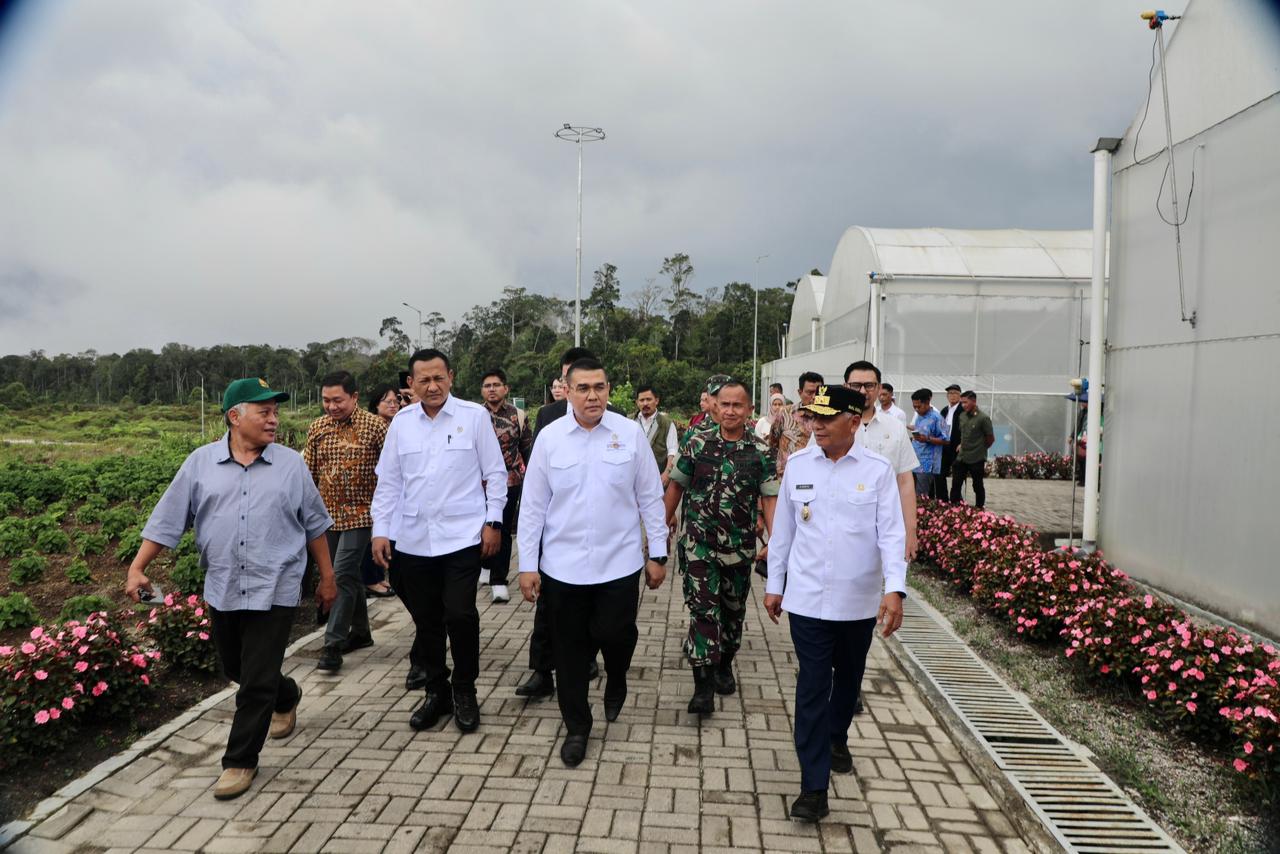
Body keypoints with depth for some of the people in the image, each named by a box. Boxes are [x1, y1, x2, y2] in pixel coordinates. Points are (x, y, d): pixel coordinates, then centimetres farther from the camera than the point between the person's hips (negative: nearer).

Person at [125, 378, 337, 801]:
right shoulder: (200, 462, 0)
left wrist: (327, 577, 7)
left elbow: (314, 525, 5)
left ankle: (240, 761, 15)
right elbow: (167, 520, 3)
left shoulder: (291, 464, -2)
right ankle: (286, 697, 48)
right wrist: (137, 569, -3)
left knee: (257, 681, -2)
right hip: (222, 589, 3)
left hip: (275, 589, -3)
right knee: (235, 669, 19)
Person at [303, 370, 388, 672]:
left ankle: (333, 645, -4)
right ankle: (360, 632, 30)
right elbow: (308, 473, 10)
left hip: (360, 513, -5)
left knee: (342, 575, -11)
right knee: (349, 575, 15)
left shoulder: (375, 426, -9)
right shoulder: (317, 428, 5)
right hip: (329, 514, 5)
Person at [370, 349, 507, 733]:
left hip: (462, 536, -3)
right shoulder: (401, 422, 6)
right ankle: (436, 692, 29)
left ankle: (464, 692, 14)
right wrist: (380, 530, 6)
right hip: (413, 539, 3)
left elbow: (495, 473, 1)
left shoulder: (474, 416, -2)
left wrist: (493, 521, -4)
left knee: (460, 615, -8)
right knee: (426, 620, 11)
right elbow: (388, 482, 11)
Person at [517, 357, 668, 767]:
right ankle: (576, 728, 30)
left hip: (619, 562, 0)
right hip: (562, 565, 1)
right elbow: (533, 505, 1)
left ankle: (615, 684, 37)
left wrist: (657, 553, 3)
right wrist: (527, 565, 0)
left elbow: (650, 498, 2)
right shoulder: (550, 437, -2)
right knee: (570, 650, 9)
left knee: (615, 634, 1)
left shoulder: (630, 433, -3)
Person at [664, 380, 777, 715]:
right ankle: (703, 684, -5)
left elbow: (770, 498, -3)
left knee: (733, 609, 16)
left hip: (740, 546, 2)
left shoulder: (760, 452, -2)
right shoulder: (698, 444, -2)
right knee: (703, 609, -8)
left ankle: (724, 665, 37)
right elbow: (676, 486, 6)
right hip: (700, 544, -1)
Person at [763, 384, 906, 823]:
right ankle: (814, 786, 4)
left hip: (858, 600, 1)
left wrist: (895, 589, -21)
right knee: (812, 687, -2)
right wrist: (774, 584, 9)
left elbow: (891, 534, -9)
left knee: (848, 678, 21)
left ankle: (837, 739, 48)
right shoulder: (797, 465, -2)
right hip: (807, 598, 0)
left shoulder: (878, 470, -7)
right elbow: (783, 530, 5)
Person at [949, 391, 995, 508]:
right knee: (955, 485, 4)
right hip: (961, 457, 5)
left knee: (978, 486, 9)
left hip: (977, 459, -5)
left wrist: (980, 449, 6)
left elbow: (991, 439, -6)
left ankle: (979, 510, 22)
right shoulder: (961, 416, 3)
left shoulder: (983, 418, -14)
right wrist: (962, 445, 9)